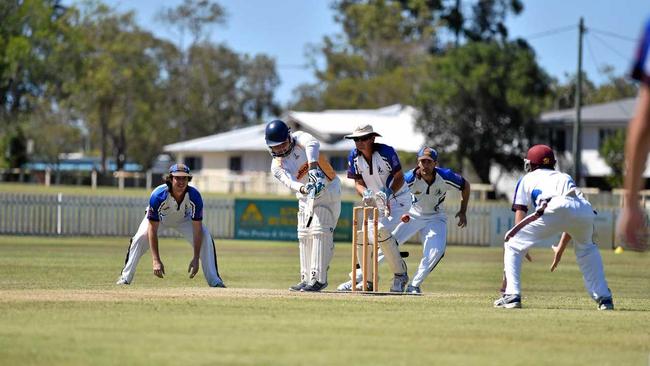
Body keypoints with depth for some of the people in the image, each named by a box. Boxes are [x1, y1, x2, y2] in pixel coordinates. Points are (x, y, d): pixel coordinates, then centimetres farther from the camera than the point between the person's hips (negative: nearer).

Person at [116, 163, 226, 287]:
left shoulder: (194, 196, -34)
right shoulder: (158, 196, -40)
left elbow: (197, 229, -27)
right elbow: (152, 230, -37)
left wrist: (196, 258, -33)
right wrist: (156, 261, -44)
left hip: (184, 219, 2)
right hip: (159, 218, -2)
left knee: (205, 238, -18)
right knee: (140, 238, -25)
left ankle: (214, 280, -7)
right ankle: (125, 278, -12)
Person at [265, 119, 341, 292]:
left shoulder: (298, 138, -14)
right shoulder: (277, 166, -3)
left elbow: (312, 144, -38)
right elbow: (289, 182, -23)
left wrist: (314, 169, -53)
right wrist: (303, 189, -46)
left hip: (328, 189, -7)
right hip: (306, 197, 7)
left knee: (319, 232, -15)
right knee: (304, 235, 6)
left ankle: (318, 279, -17)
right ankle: (307, 279, 14)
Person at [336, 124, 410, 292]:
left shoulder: (386, 152, -22)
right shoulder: (354, 156, -7)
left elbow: (400, 178, -18)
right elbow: (358, 183, -2)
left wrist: (389, 193, -35)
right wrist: (365, 193, -25)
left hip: (398, 198, -6)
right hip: (376, 202, 6)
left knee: (381, 230, -28)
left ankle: (400, 274, -14)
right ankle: (368, 280, 19)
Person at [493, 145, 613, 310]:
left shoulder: (527, 179, 33)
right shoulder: (565, 177, 43)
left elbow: (520, 213, 24)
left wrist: (522, 246, 32)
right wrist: (560, 248, 49)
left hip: (555, 208, -4)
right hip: (585, 210, 4)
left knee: (512, 245, 12)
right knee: (587, 249, 34)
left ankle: (512, 295, -1)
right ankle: (604, 298, 24)